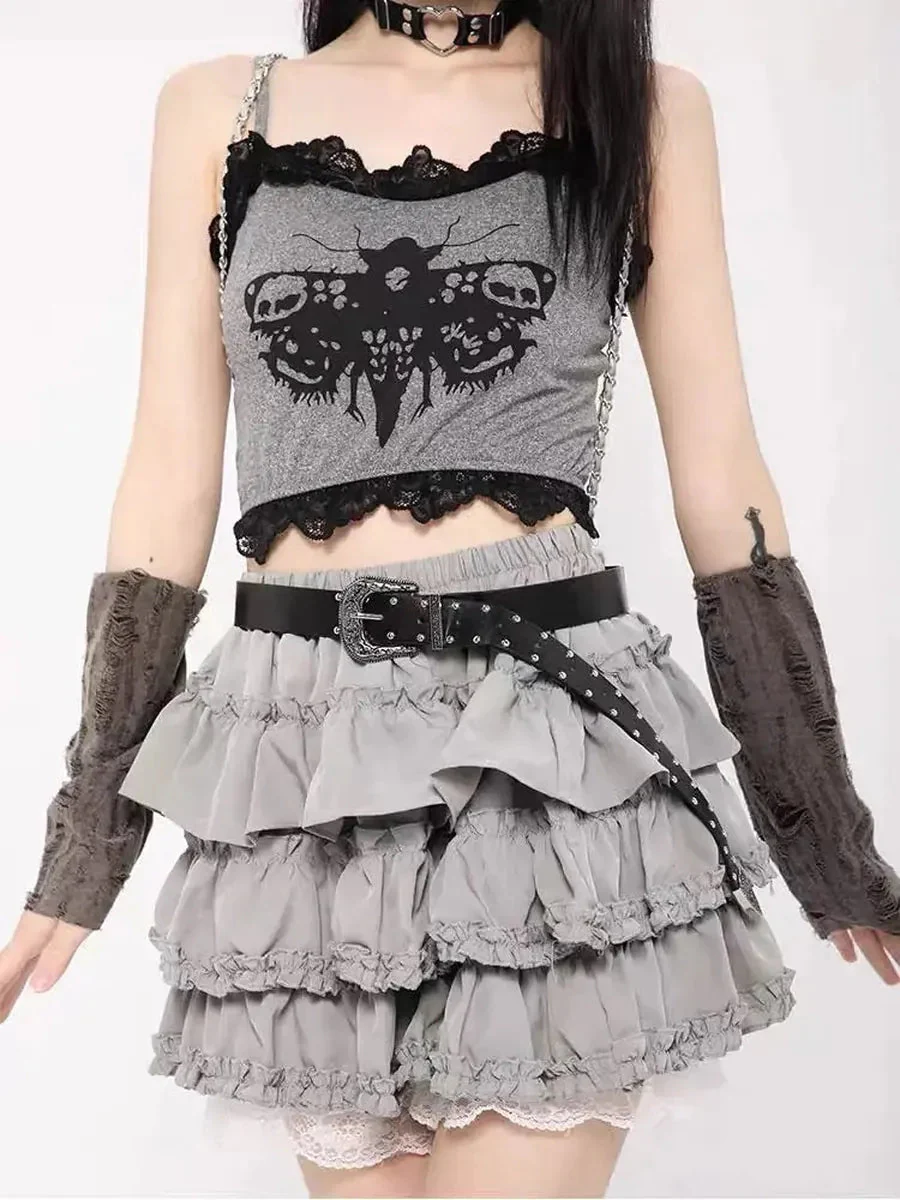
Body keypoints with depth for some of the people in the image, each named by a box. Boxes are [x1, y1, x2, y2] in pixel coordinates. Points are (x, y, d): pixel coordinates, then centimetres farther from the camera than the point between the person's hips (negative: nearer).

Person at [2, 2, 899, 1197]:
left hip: (559, 738, -1)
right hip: (301, 745, 2)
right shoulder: (217, 111, 10)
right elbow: (170, 487, 7)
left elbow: (721, 483, 7)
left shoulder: (644, 109, 9)